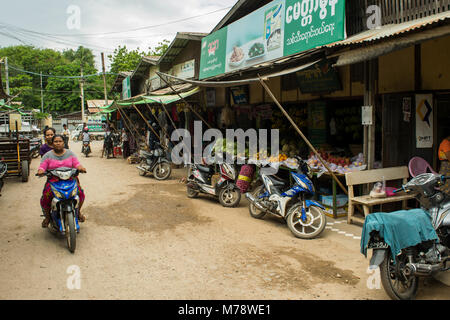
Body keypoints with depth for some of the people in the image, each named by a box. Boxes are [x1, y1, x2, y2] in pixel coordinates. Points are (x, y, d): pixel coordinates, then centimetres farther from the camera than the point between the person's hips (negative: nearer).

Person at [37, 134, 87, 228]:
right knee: (46, 196, -26)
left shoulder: (70, 153, 13)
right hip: (53, 180, 0)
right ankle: (47, 216, 2)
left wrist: (81, 168, -17)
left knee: (80, 193, -24)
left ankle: (78, 211, 5)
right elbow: (42, 167, 1)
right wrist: (40, 171, -23)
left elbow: (77, 164, 6)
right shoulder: (48, 155, 8)